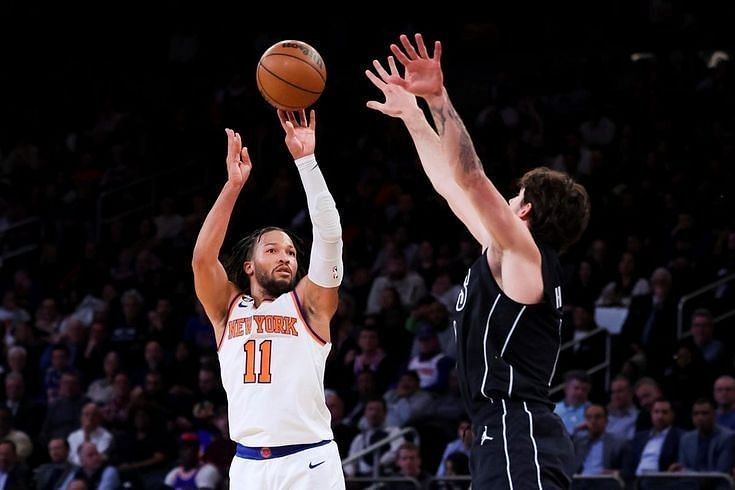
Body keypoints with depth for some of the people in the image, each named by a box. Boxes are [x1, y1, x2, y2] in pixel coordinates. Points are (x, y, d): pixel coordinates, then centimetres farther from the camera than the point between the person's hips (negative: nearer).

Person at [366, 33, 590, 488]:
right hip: (502, 434, 10)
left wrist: (438, 97, -22)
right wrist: (412, 114, 33)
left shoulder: (525, 255, -4)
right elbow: (451, 185, 28)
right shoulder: (508, 256, 20)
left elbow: (471, 178, -17)